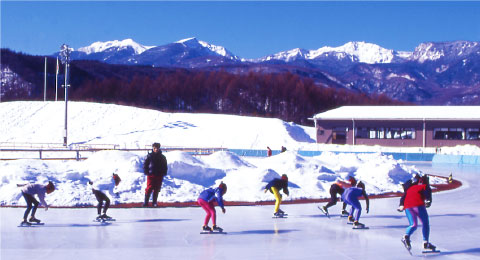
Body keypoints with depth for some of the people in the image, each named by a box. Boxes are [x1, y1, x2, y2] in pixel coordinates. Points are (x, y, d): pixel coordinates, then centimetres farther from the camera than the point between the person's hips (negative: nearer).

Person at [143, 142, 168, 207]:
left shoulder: (162, 157, 7)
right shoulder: (149, 156, 0)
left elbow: (165, 166, 13)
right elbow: (145, 165, 5)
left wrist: (164, 173, 1)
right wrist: (146, 172, -5)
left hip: (159, 176, 2)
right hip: (151, 175, -2)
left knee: (157, 190, 5)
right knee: (149, 189, -7)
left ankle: (154, 202, 13)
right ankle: (146, 202, 0)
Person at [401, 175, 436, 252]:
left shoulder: (411, 187, 34)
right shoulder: (425, 187, 20)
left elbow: (404, 196, 26)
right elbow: (428, 194, -1)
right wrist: (428, 201, -17)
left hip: (407, 206, 5)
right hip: (418, 205, -5)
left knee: (413, 225, 11)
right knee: (425, 223, 6)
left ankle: (406, 236, -20)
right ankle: (426, 243, -5)